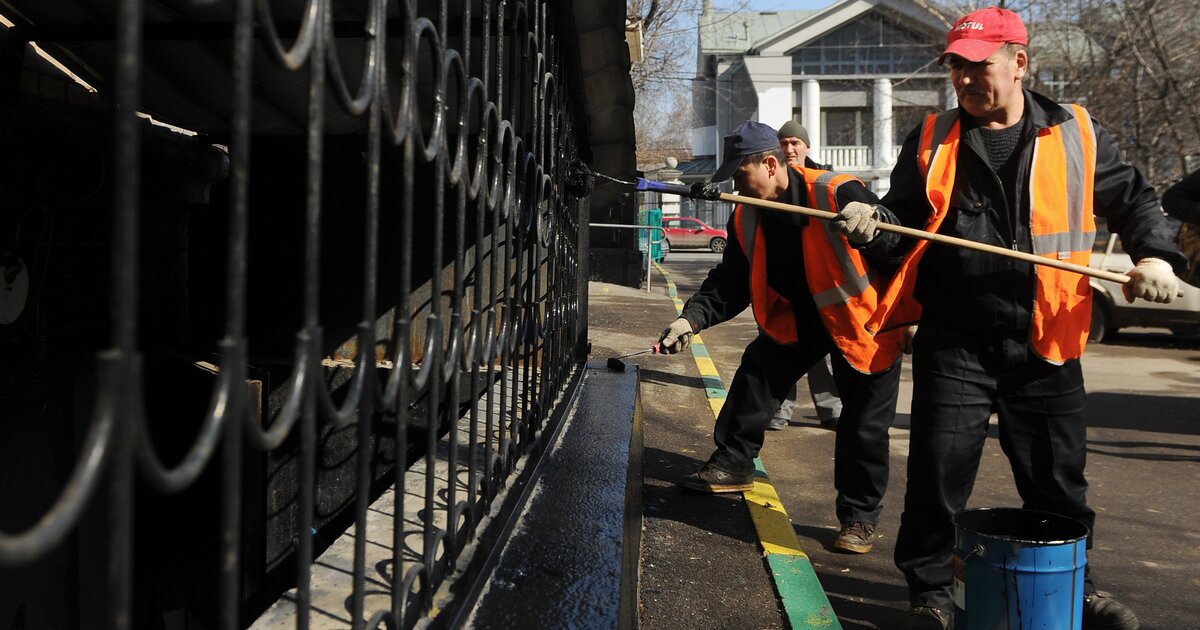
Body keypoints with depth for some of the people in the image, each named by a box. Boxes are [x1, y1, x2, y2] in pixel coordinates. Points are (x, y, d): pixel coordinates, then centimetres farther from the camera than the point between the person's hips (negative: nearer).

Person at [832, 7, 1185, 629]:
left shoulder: (1076, 134, 5)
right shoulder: (933, 140, 4)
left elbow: (1131, 198, 16)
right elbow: (902, 224, 9)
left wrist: (1154, 254, -1)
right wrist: (873, 227, -13)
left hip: (1045, 344, 1)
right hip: (954, 344, -1)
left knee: (1058, 481, 13)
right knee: (938, 475, 1)